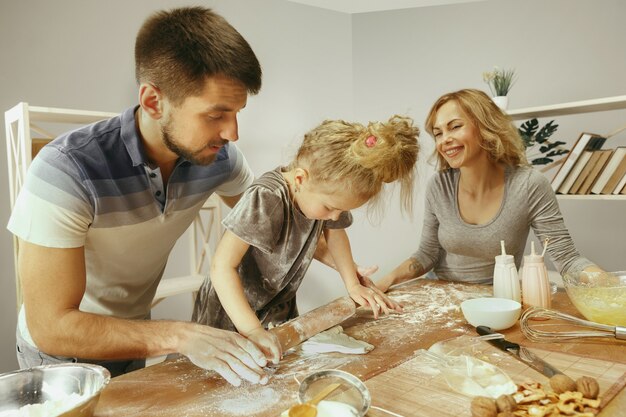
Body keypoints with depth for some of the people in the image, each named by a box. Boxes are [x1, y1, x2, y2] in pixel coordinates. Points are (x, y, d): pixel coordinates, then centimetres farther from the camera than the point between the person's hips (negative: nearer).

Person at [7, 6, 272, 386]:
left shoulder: (219, 156, -19)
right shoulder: (66, 171, -33)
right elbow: (51, 327, -31)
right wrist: (183, 336, -38)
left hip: (133, 337, 4)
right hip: (62, 352, -4)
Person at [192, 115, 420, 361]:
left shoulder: (325, 191, -12)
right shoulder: (266, 200, -33)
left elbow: (334, 232, 7)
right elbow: (222, 266, -33)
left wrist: (353, 285, 1)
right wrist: (252, 330, -40)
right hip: (231, 318, -5)